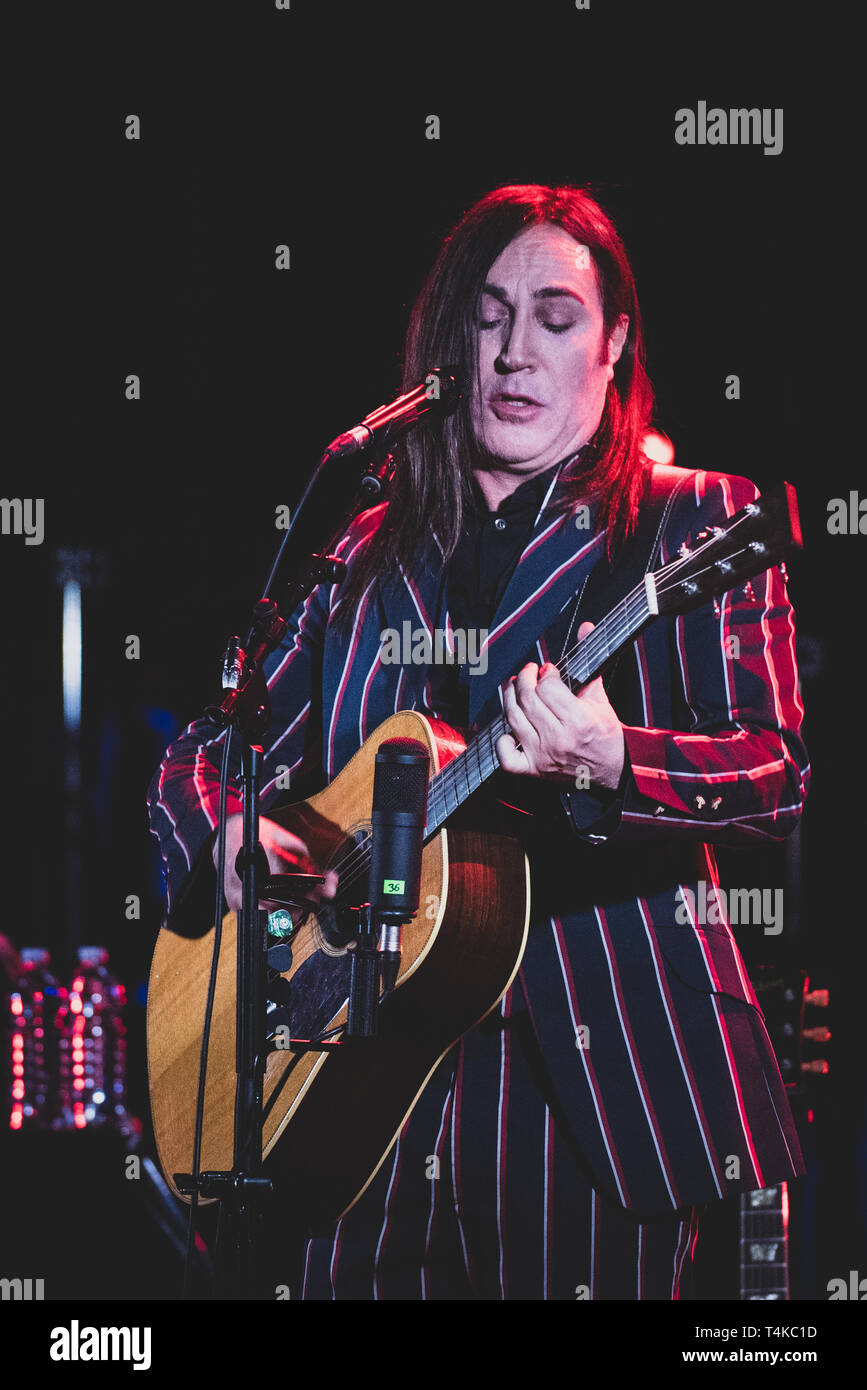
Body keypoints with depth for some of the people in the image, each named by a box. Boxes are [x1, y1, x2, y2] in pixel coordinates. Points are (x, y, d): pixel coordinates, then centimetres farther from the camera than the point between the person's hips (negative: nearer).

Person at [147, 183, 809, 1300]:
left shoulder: (693, 524, 3)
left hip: (597, 1079, -3)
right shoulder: (369, 555, 15)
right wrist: (232, 838, -4)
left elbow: (778, 773, -9)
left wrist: (609, 765, -28)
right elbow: (200, 755, 19)